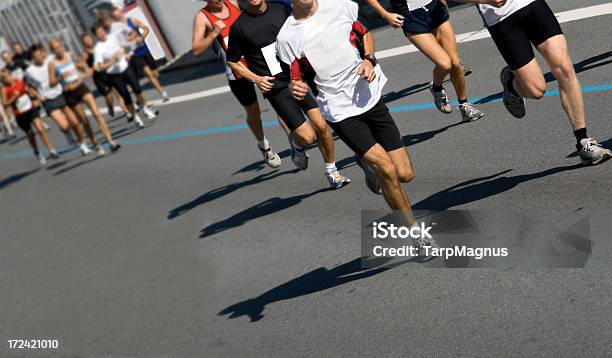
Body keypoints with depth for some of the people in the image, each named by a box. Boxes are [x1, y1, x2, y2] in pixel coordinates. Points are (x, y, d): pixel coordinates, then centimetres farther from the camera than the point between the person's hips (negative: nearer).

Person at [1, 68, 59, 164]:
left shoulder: (20, 82, -1)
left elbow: (29, 89, 15)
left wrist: (37, 95, 1)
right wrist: (14, 97, -26)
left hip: (31, 109, 1)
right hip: (20, 115, -1)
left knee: (40, 129, -17)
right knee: (30, 134, 13)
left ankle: (51, 150, -11)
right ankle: (38, 154, 36)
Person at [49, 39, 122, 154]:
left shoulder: (69, 55, 4)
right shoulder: (53, 64, -7)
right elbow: (52, 82, -7)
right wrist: (60, 77, -24)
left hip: (81, 87, 2)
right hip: (69, 93, -2)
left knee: (97, 113, -14)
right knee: (84, 121, 5)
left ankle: (110, 141, -19)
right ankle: (96, 145, 19)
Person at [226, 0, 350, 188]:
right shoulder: (239, 27, -5)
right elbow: (232, 61, 6)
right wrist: (255, 79, -6)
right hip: (276, 88, -3)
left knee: (321, 125, -5)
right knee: (307, 136, -10)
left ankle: (331, 170, 17)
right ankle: (296, 142, 27)